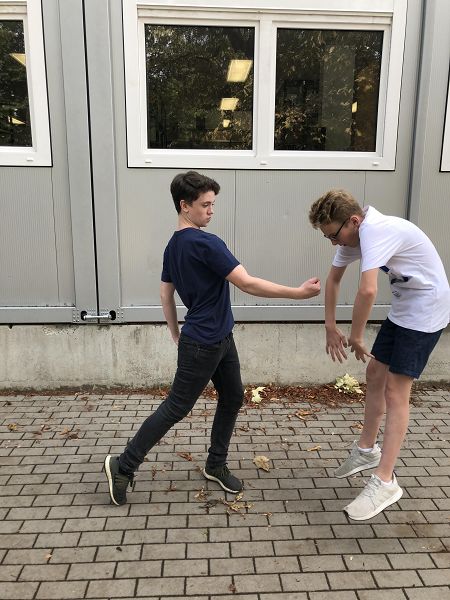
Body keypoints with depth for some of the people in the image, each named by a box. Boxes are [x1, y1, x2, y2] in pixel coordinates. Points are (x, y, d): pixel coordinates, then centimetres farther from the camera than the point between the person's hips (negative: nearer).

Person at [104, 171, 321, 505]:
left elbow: (166, 295, 13)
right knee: (176, 408, 2)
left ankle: (216, 465, 31)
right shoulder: (205, 243, -21)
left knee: (233, 398, 16)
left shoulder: (174, 245, 7)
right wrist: (298, 292, -18)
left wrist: (176, 334, 22)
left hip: (220, 339, 9)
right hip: (202, 345, -9)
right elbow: (247, 283, -24)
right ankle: (123, 466, 16)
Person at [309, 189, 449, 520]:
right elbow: (333, 279, 10)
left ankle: (385, 481, -1)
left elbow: (368, 290, -40)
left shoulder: (377, 230, -30)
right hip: (402, 310, 9)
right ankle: (367, 449, 30)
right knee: (375, 373, 13)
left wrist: (356, 337, -25)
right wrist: (331, 327, 6)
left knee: (395, 391, -9)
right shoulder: (353, 235, 0)